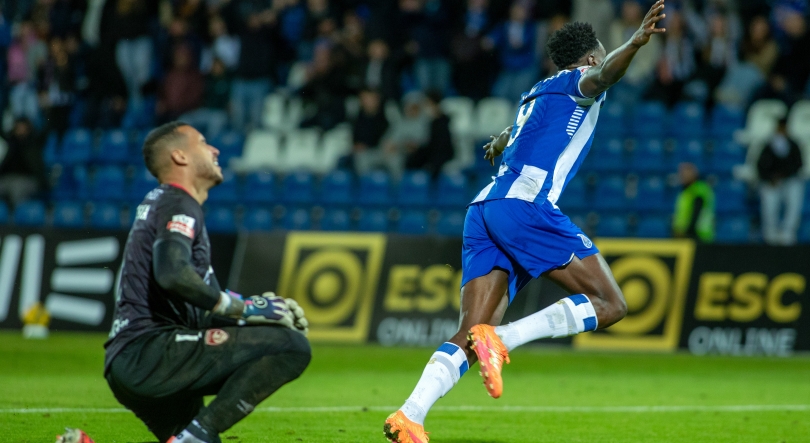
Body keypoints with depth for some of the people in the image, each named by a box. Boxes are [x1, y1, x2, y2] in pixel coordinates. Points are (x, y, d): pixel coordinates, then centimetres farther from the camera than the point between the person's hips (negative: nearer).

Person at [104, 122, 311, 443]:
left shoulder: (159, 203, 25)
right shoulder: (178, 205, -4)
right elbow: (172, 272, -24)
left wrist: (255, 305, 18)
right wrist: (242, 309, -16)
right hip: (149, 352, -10)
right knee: (292, 345, -20)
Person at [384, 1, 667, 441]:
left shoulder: (535, 93, 32)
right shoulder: (577, 80, 10)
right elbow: (601, 77, -17)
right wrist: (633, 44, -35)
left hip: (483, 209, 8)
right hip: (524, 205, -8)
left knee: (470, 336, 1)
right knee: (609, 305, -6)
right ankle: (500, 338, -23)